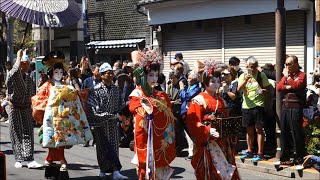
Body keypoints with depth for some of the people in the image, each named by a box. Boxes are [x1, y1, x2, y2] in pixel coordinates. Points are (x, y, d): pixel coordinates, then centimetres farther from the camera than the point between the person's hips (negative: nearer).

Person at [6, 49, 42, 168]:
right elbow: (15, 70, -28)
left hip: (26, 108, 4)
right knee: (16, 134, 1)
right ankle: (18, 159, 8)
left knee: (28, 134, -5)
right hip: (14, 108, -4)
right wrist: (19, 57, -17)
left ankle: (29, 159, -9)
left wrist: (33, 109, 11)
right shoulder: (11, 75, -3)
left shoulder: (29, 79, 14)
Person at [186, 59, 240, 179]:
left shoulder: (220, 100, 16)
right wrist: (208, 131, -23)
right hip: (207, 142, -6)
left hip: (223, 141, 6)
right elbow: (192, 123, -13)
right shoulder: (198, 100, -5)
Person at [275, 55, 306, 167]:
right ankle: (285, 159, 17)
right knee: (284, 134, 8)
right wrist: (289, 87, -9)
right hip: (285, 107, 6)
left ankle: (301, 160, 2)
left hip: (296, 108, -6)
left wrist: (288, 76, -4)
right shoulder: (286, 75, 18)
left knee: (297, 134, -5)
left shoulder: (301, 75, 0)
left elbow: (296, 85, -17)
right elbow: (278, 87, 7)